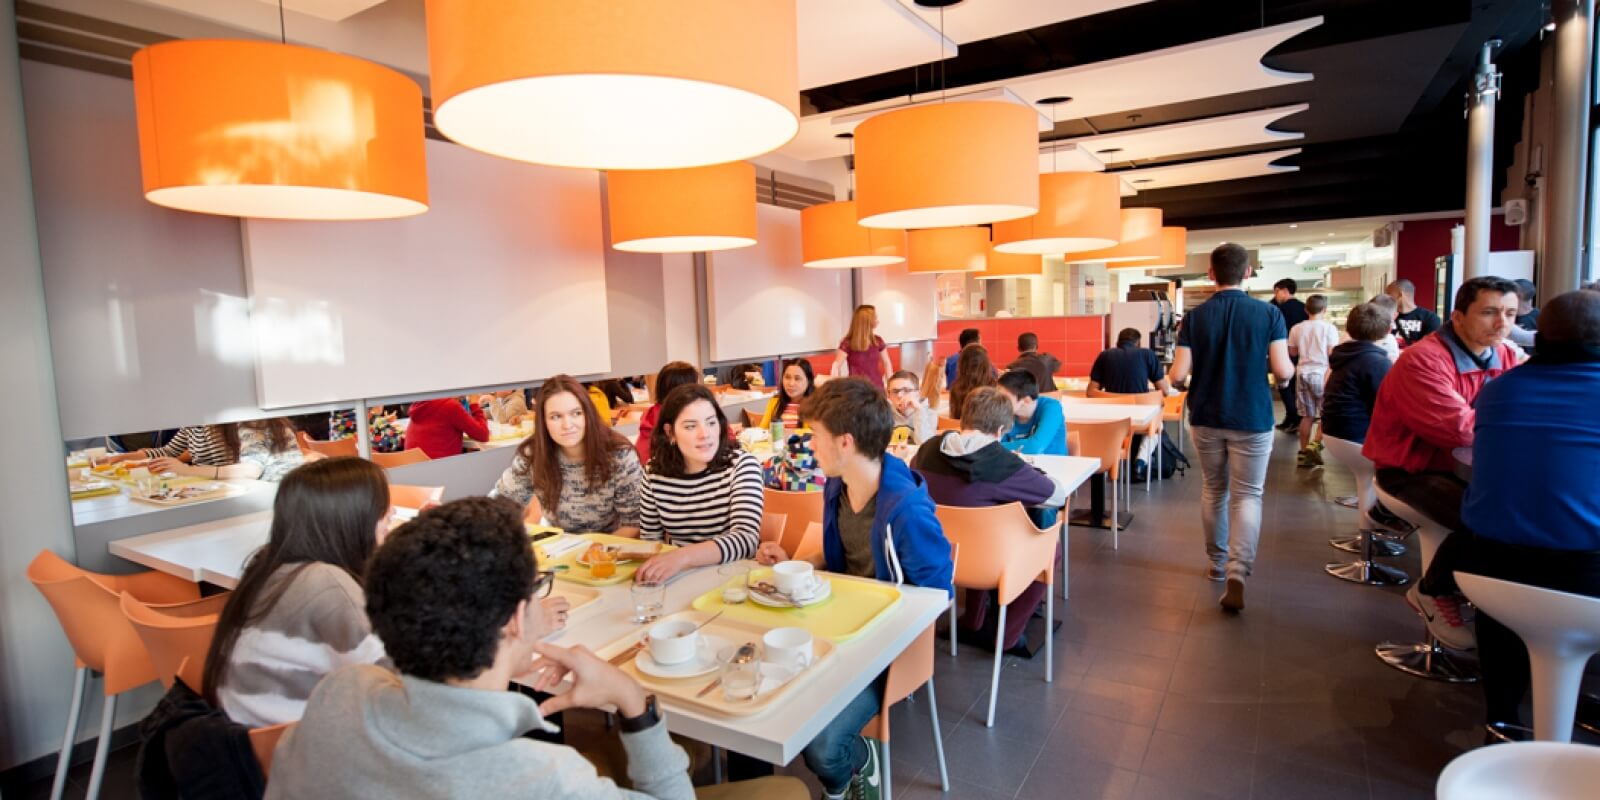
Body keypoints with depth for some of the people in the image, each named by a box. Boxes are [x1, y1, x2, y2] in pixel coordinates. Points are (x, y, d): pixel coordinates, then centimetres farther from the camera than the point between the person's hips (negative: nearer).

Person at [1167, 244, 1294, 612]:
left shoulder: (1194, 317, -5)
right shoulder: (1269, 314, -7)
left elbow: (1177, 375, -9)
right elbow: (1283, 371, -12)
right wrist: (1291, 365, 12)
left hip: (1206, 418, 2)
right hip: (1252, 419, -1)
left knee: (1213, 491, 17)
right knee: (1247, 496, 3)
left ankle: (1217, 563, 29)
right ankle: (1236, 574, -13)